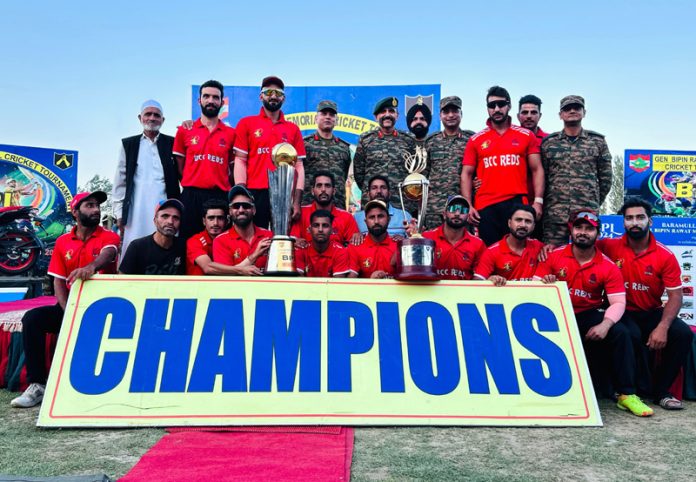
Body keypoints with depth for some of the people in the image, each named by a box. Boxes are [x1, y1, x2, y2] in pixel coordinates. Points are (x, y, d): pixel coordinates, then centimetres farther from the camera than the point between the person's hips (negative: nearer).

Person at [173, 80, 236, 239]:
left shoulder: (231, 134, 9)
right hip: (191, 196, 0)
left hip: (220, 196, 0)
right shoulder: (185, 130, 10)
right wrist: (192, 185, 7)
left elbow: (234, 169, 11)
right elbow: (179, 166, 13)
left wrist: (222, 186, 1)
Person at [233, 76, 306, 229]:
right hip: (255, 194, -1)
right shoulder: (247, 123, 8)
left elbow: (299, 167, 9)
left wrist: (297, 201, -1)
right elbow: (240, 161, 2)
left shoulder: (293, 129, 12)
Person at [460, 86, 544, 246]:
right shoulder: (476, 140, 9)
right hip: (485, 207, 0)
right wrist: (468, 206, -3)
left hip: (517, 204, 0)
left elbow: (537, 170, 8)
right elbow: (467, 174, 7)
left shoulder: (526, 136, 9)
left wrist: (538, 201, -4)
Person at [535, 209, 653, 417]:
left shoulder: (608, 266, -3)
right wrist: (544, 285, -25)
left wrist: (605, 324, -26)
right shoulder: (553, 256, -2)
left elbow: (618, 302, -8)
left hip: (590, 315, 1)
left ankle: (626, 394, -8)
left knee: (620, 332, -23)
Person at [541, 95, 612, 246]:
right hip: (554, 214, 0)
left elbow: (605, 177, 12)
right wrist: (543, 204, 7)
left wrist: (594, 203, 12)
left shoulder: (597, 141, 9)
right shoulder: (548, 142, 10)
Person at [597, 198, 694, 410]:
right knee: (631, 335, -33)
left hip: (652, 313, 2)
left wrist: (662, 327, -21)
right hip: (623, 312, -2)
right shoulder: (611, 247, -6)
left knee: (683, 334, -22)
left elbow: (675, 295, -7)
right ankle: (642, 388, -8)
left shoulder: (666, 256, -6)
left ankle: (661, 390, -2)